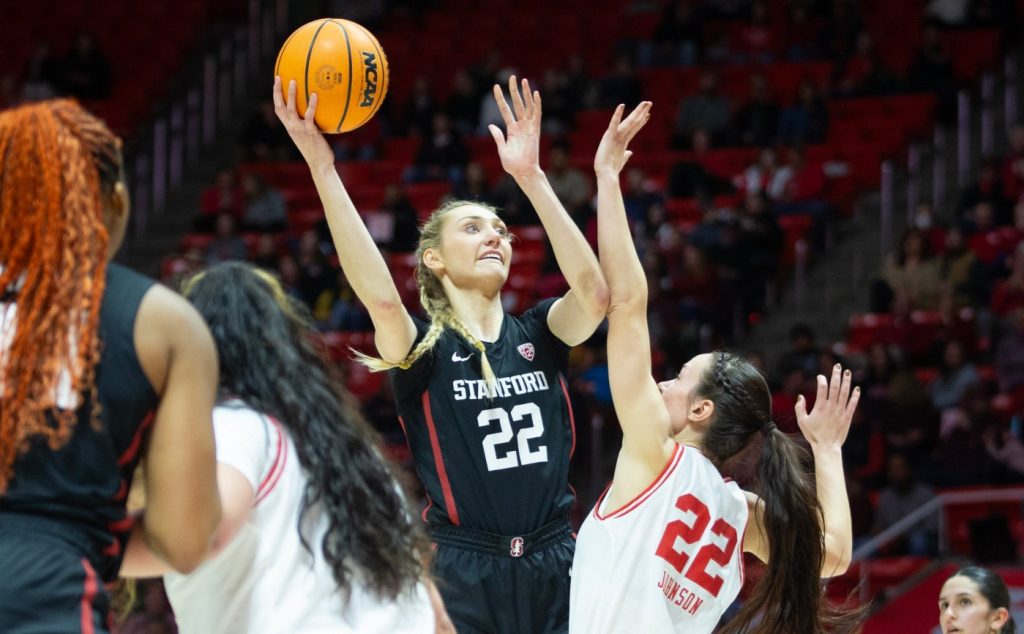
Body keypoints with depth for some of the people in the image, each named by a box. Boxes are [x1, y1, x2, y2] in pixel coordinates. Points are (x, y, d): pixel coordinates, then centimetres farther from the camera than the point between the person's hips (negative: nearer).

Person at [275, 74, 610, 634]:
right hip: (463, 573, -3)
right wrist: (321, 168, -31)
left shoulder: (538, 334, 7)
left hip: (556, 567, 3)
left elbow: (595, 293, -13)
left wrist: (530, 177, -19)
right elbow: (381, 297, -22)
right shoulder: (424, 348, -1)